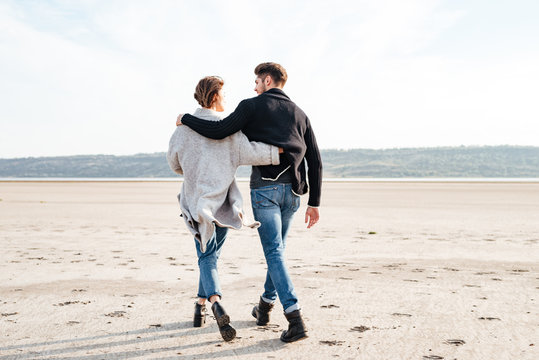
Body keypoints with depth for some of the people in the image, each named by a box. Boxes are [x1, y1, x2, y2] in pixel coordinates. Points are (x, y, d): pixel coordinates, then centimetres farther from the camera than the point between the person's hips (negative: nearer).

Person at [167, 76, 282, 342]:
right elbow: (249, 152, -23)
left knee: (206, 257, 4)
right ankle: (200, 307, 21)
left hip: (196, 200, 1)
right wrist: (279, 150, -17)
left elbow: (174, 163, 9)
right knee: (212, 254, 16)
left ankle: (215, 303, -19)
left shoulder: (185, 126, -1)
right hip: (223, 202, -1)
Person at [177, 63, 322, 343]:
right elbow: (315, 160, 12)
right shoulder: (299, 114, 17)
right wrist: (314, 202, 15)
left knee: (274, 252, -5)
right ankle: (265, 305, 33)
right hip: (293, 190, 5)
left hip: (265, 187, -5)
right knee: (276, 248, 19)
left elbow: (219, 131, -8)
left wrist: (186, 119, 9)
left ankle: (295, 319, -14)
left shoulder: (253, 106, 2)